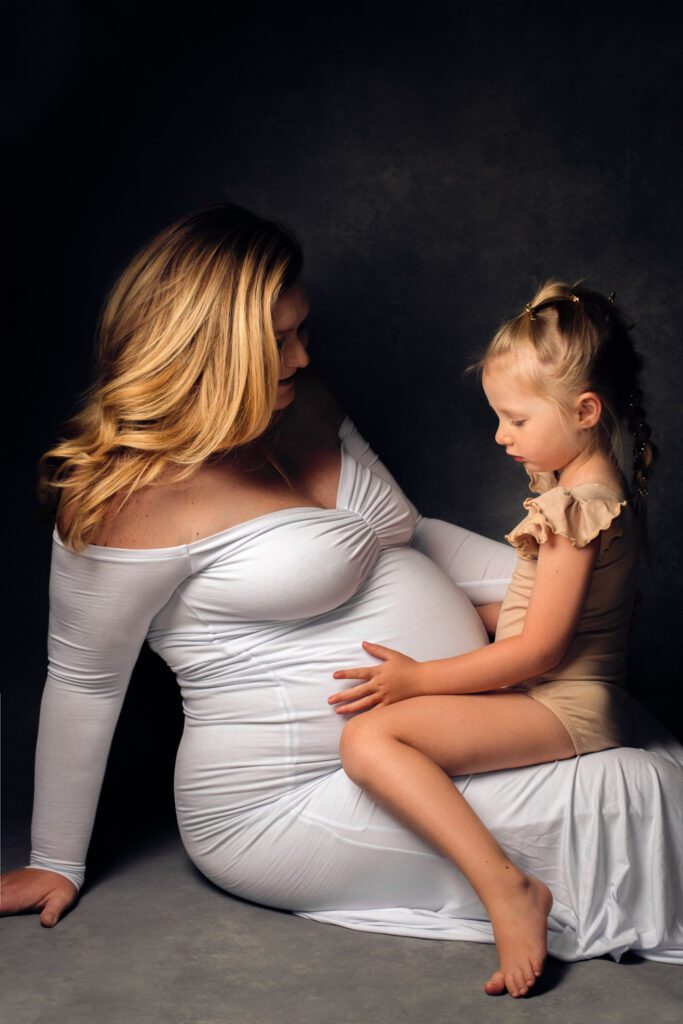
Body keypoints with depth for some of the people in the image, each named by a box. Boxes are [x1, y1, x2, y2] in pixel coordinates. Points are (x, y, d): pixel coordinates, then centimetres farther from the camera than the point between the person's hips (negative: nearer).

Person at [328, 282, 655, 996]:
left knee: (369, 737, -27)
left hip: (564, 709, -11)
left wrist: (418, 679, -19)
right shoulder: (598, 485, 12)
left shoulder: (576, 506, -20)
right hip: (574, 694, 11)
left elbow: (538, 650, -22)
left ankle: (506, 885, -30)